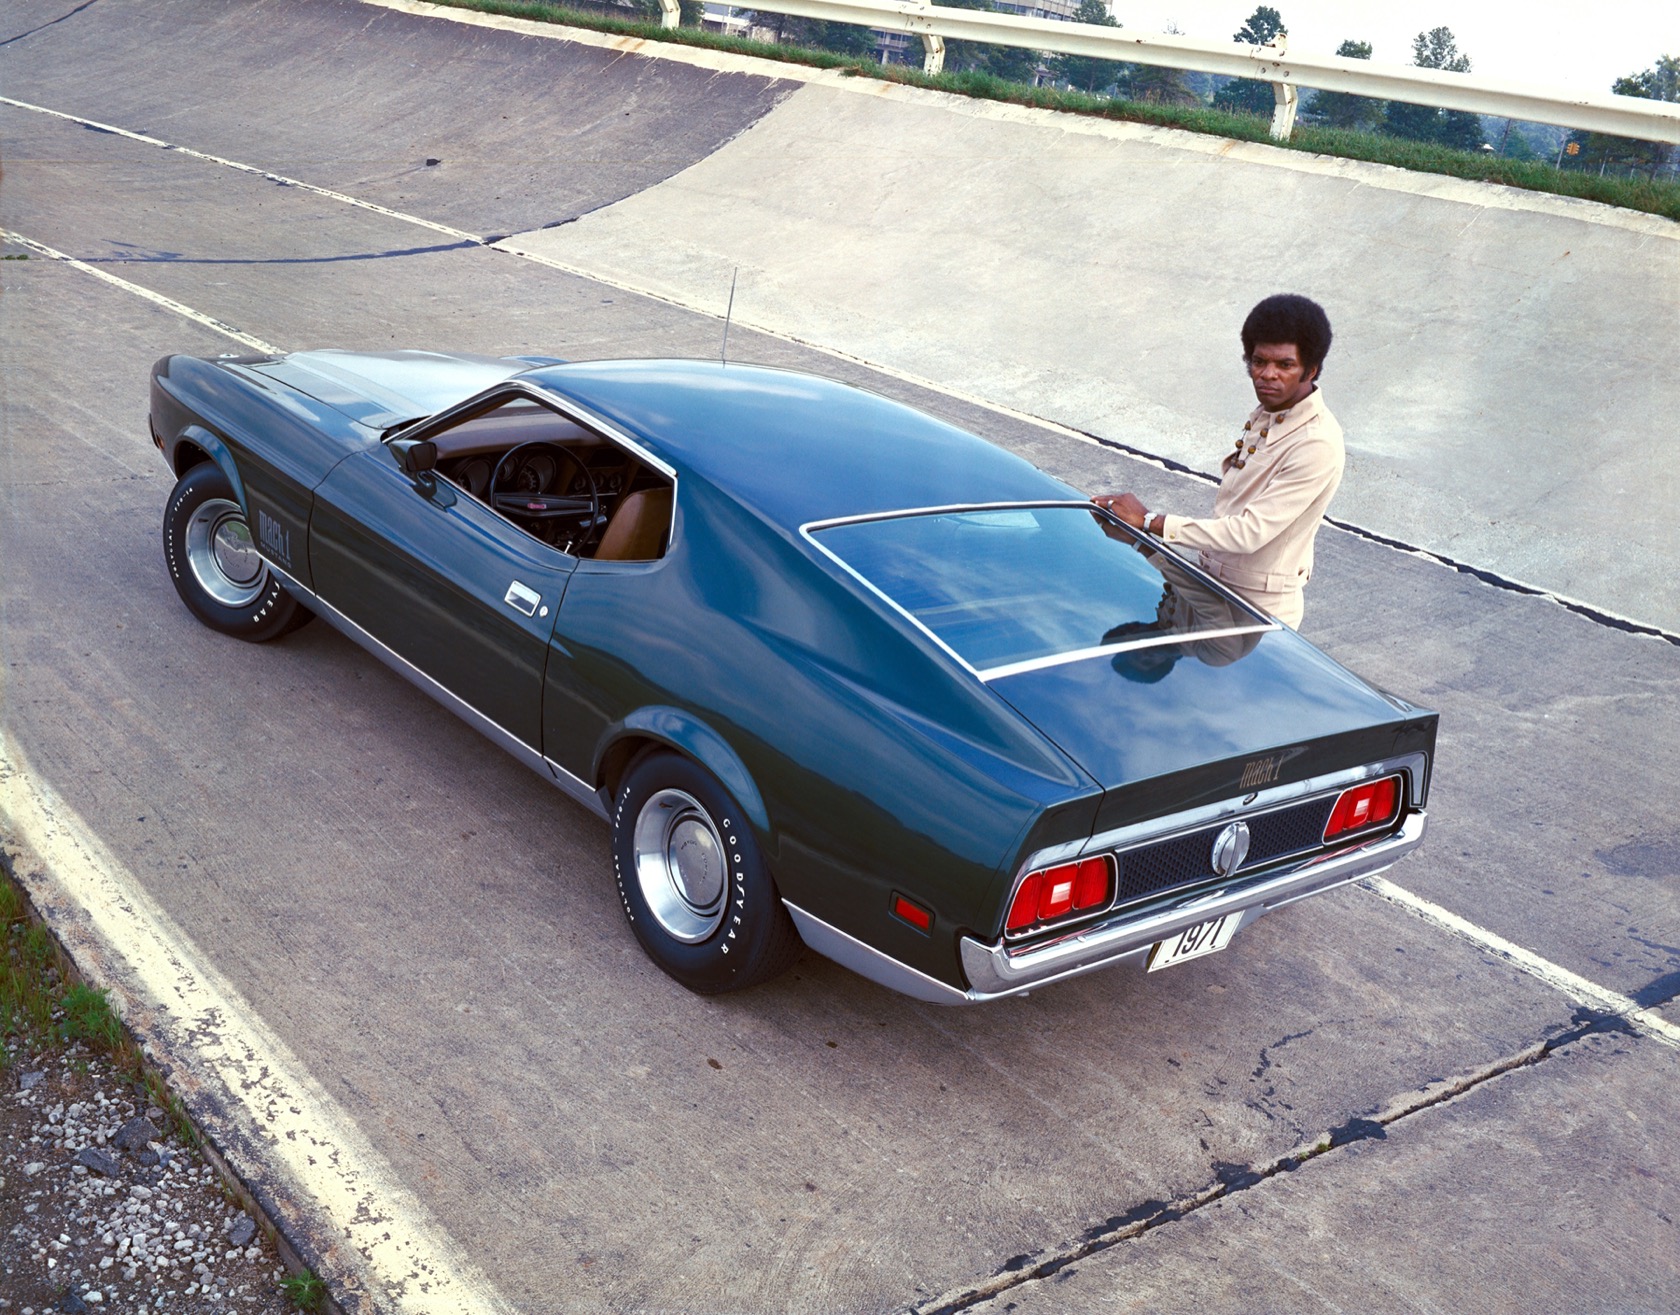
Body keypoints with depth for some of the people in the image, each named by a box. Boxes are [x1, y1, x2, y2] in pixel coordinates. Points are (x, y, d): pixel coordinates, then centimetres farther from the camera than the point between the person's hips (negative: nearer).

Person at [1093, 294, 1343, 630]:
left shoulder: (1317, 445, -25)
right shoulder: (1266, 412, 2)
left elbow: (1251, 532, -29)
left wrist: (1150, 521, -28)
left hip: (1258, 609, -8)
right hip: (1213, 586, 8)